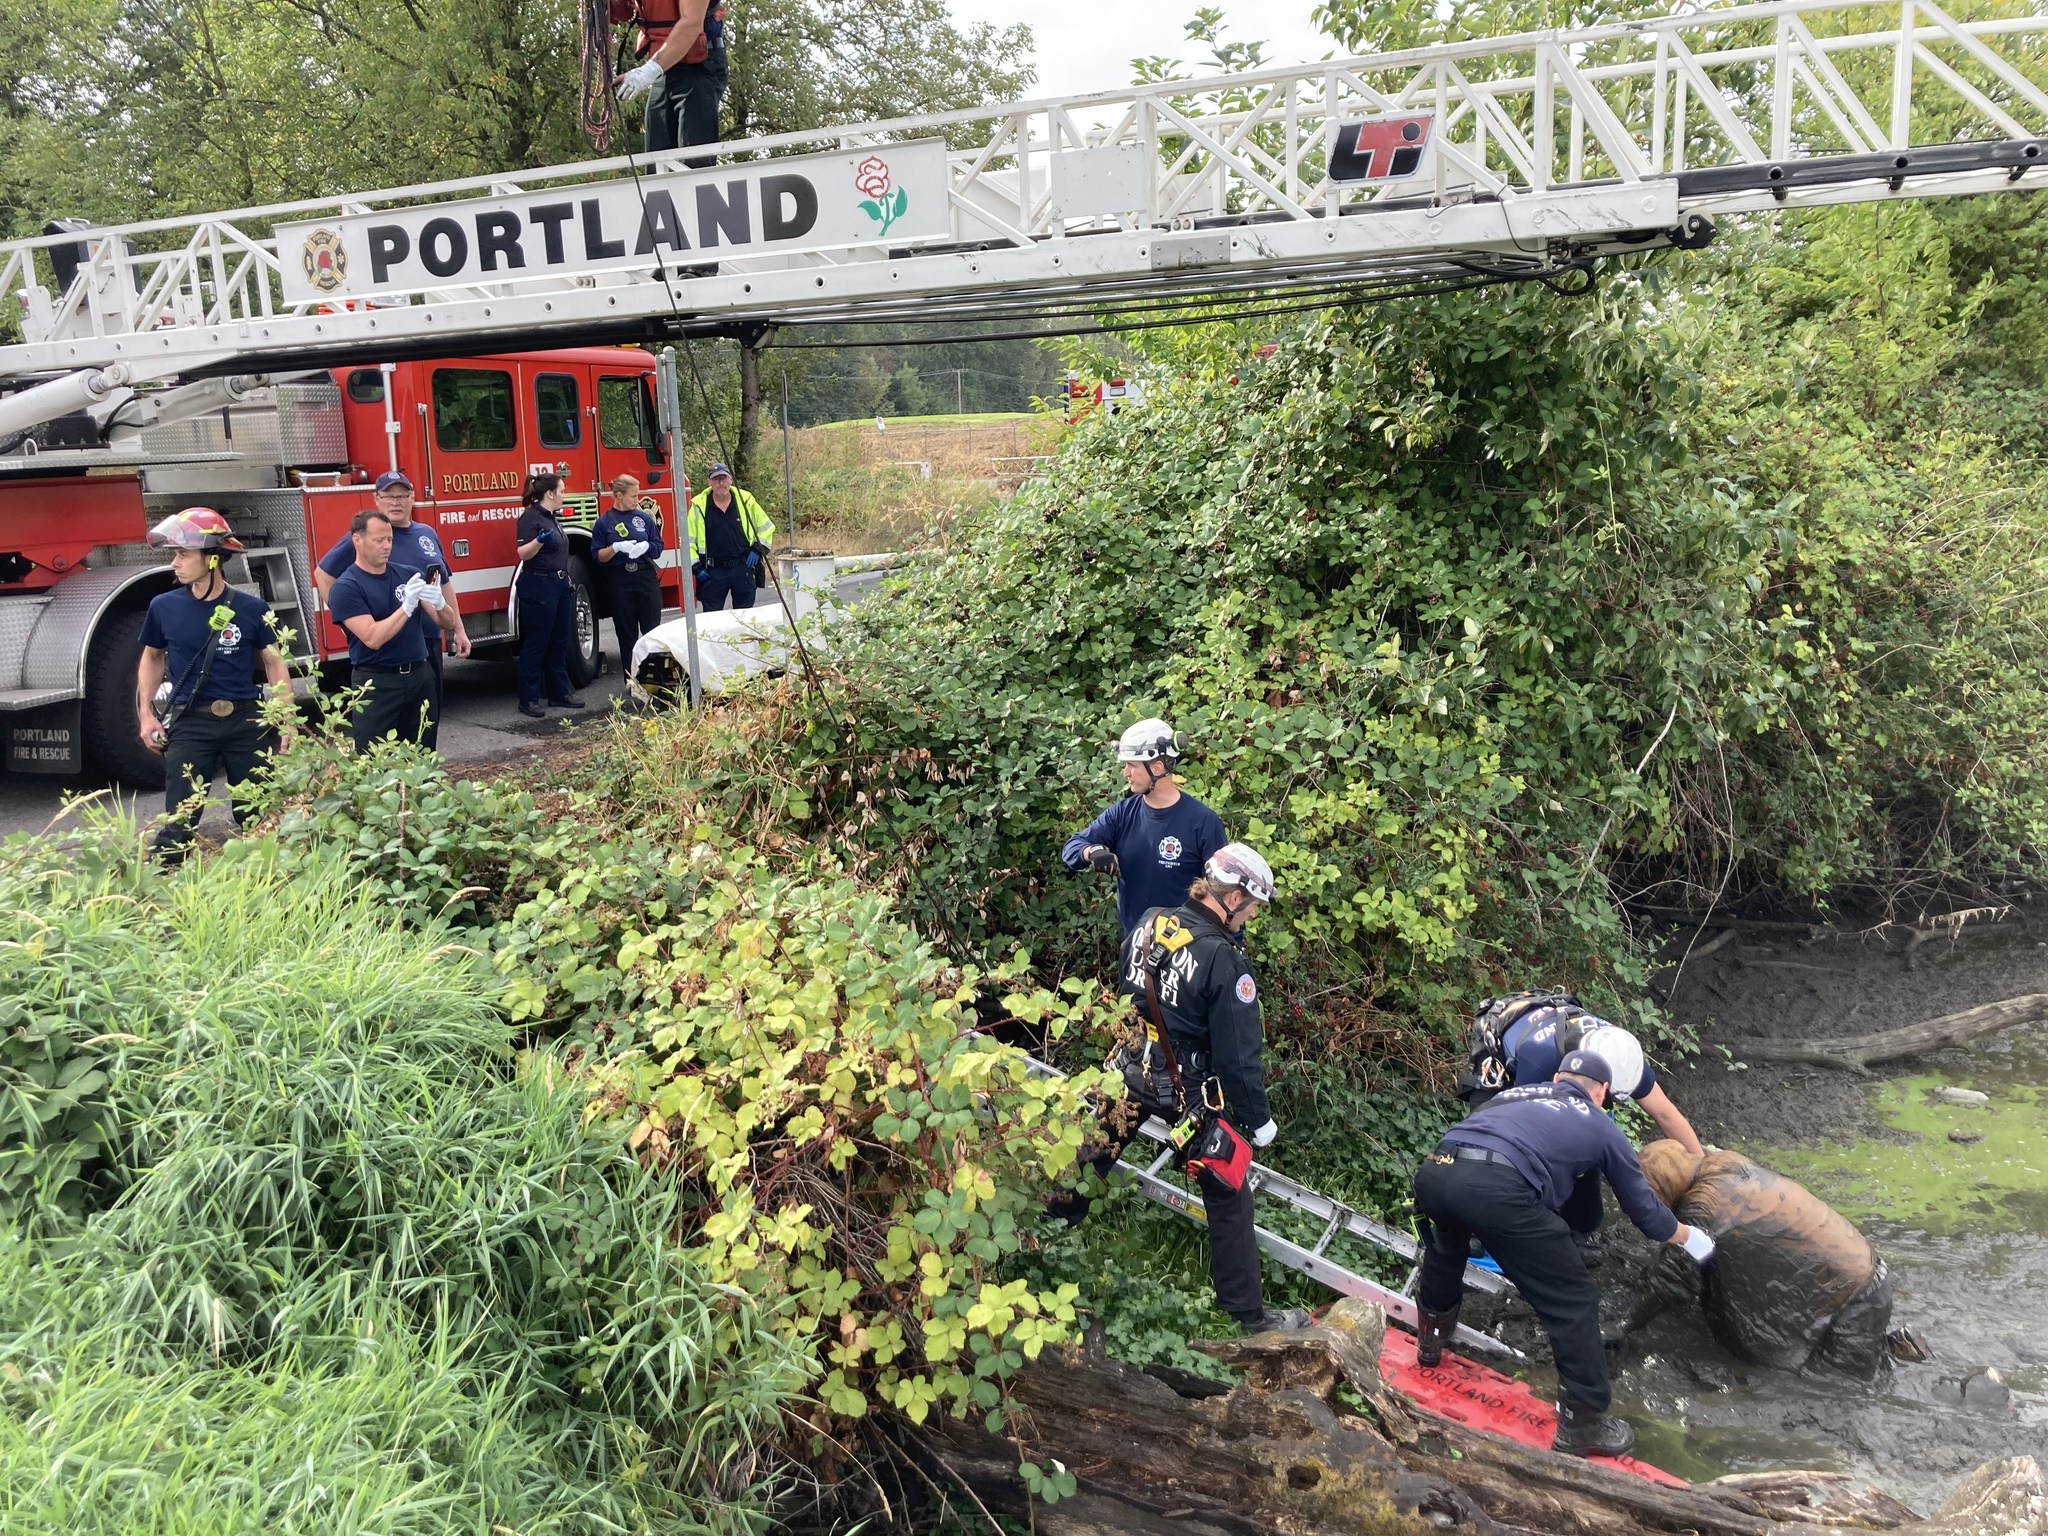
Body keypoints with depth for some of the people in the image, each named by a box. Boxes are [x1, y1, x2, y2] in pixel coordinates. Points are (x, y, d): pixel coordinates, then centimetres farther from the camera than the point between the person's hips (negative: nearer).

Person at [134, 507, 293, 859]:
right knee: (179, 821, -4)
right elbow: (152, 658, 17)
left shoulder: (251, 609, -3)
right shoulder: (163, 607, 2)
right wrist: (146, 714, 8)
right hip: (190, 724, 0)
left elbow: (274, 664, 4)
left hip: (246, 721, 0)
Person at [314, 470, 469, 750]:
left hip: (430, 641, 6)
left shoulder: (427, 534, 10)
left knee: (430, 719, 14)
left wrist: (458, 630, 15)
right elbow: (323, 574, -2)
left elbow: (445, 583, 17)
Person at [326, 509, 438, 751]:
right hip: (376, 683, -5)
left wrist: (438, 602, -18)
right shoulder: (345, 588, -7)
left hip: (419, 676, 5)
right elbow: (373, 638, -18)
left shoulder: (407, 575, 6)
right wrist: (406, 607, -26)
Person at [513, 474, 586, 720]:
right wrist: (539, 540, -39)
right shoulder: (530, 517, -12)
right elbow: (523, 553, -21)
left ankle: (560, 692, 20)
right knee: (535, 644, -5)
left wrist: (567, 582, 25)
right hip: (539, 586, -9)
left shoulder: (551, 518, 16)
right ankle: (528, 699, -2)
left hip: (559, 586, 9)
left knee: (559, 642, 12)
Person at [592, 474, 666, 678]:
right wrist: (616, 548, -16)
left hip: (647, 578, 2)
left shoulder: (645, 518, 9)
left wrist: (646, 546, -11)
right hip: (620, 582, -1)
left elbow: (658, 547, 10)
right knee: (626, 634, 4)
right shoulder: (604, 523, 3)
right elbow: (598, 556, 1)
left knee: (652, 629, -1)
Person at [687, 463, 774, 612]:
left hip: (743, 568, 1)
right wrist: (695, 566, -3)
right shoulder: (699, 505, -1)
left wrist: (758, 549, 2)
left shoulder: (746, 501, 2)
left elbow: (766, 527, 14)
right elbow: (688, 539, 3)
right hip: (713, 572, -1)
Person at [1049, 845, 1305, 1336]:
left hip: (1129, 1071, 6)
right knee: (1228, 1198, 9)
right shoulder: (1224, 960, -27)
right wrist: (1258, 1119, -7)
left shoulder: (1149, 923, -7)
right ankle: (1247, 1309, 18)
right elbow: (1239, 1054, -21)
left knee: (1093, 1155, 26)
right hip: (1188, 1091, -6)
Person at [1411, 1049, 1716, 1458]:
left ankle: (1431, 1340, 54)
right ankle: (1582, 1425, 21)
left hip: (1433, 1171, 5)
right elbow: (1645, 1210, 35)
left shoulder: (1516, 1093, 35)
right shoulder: (1600, 1127, 25)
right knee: (1573, 1300, 13)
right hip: (1499, 1189, -5)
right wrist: (1689, 1237, 56)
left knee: (1445, 1245, 40)